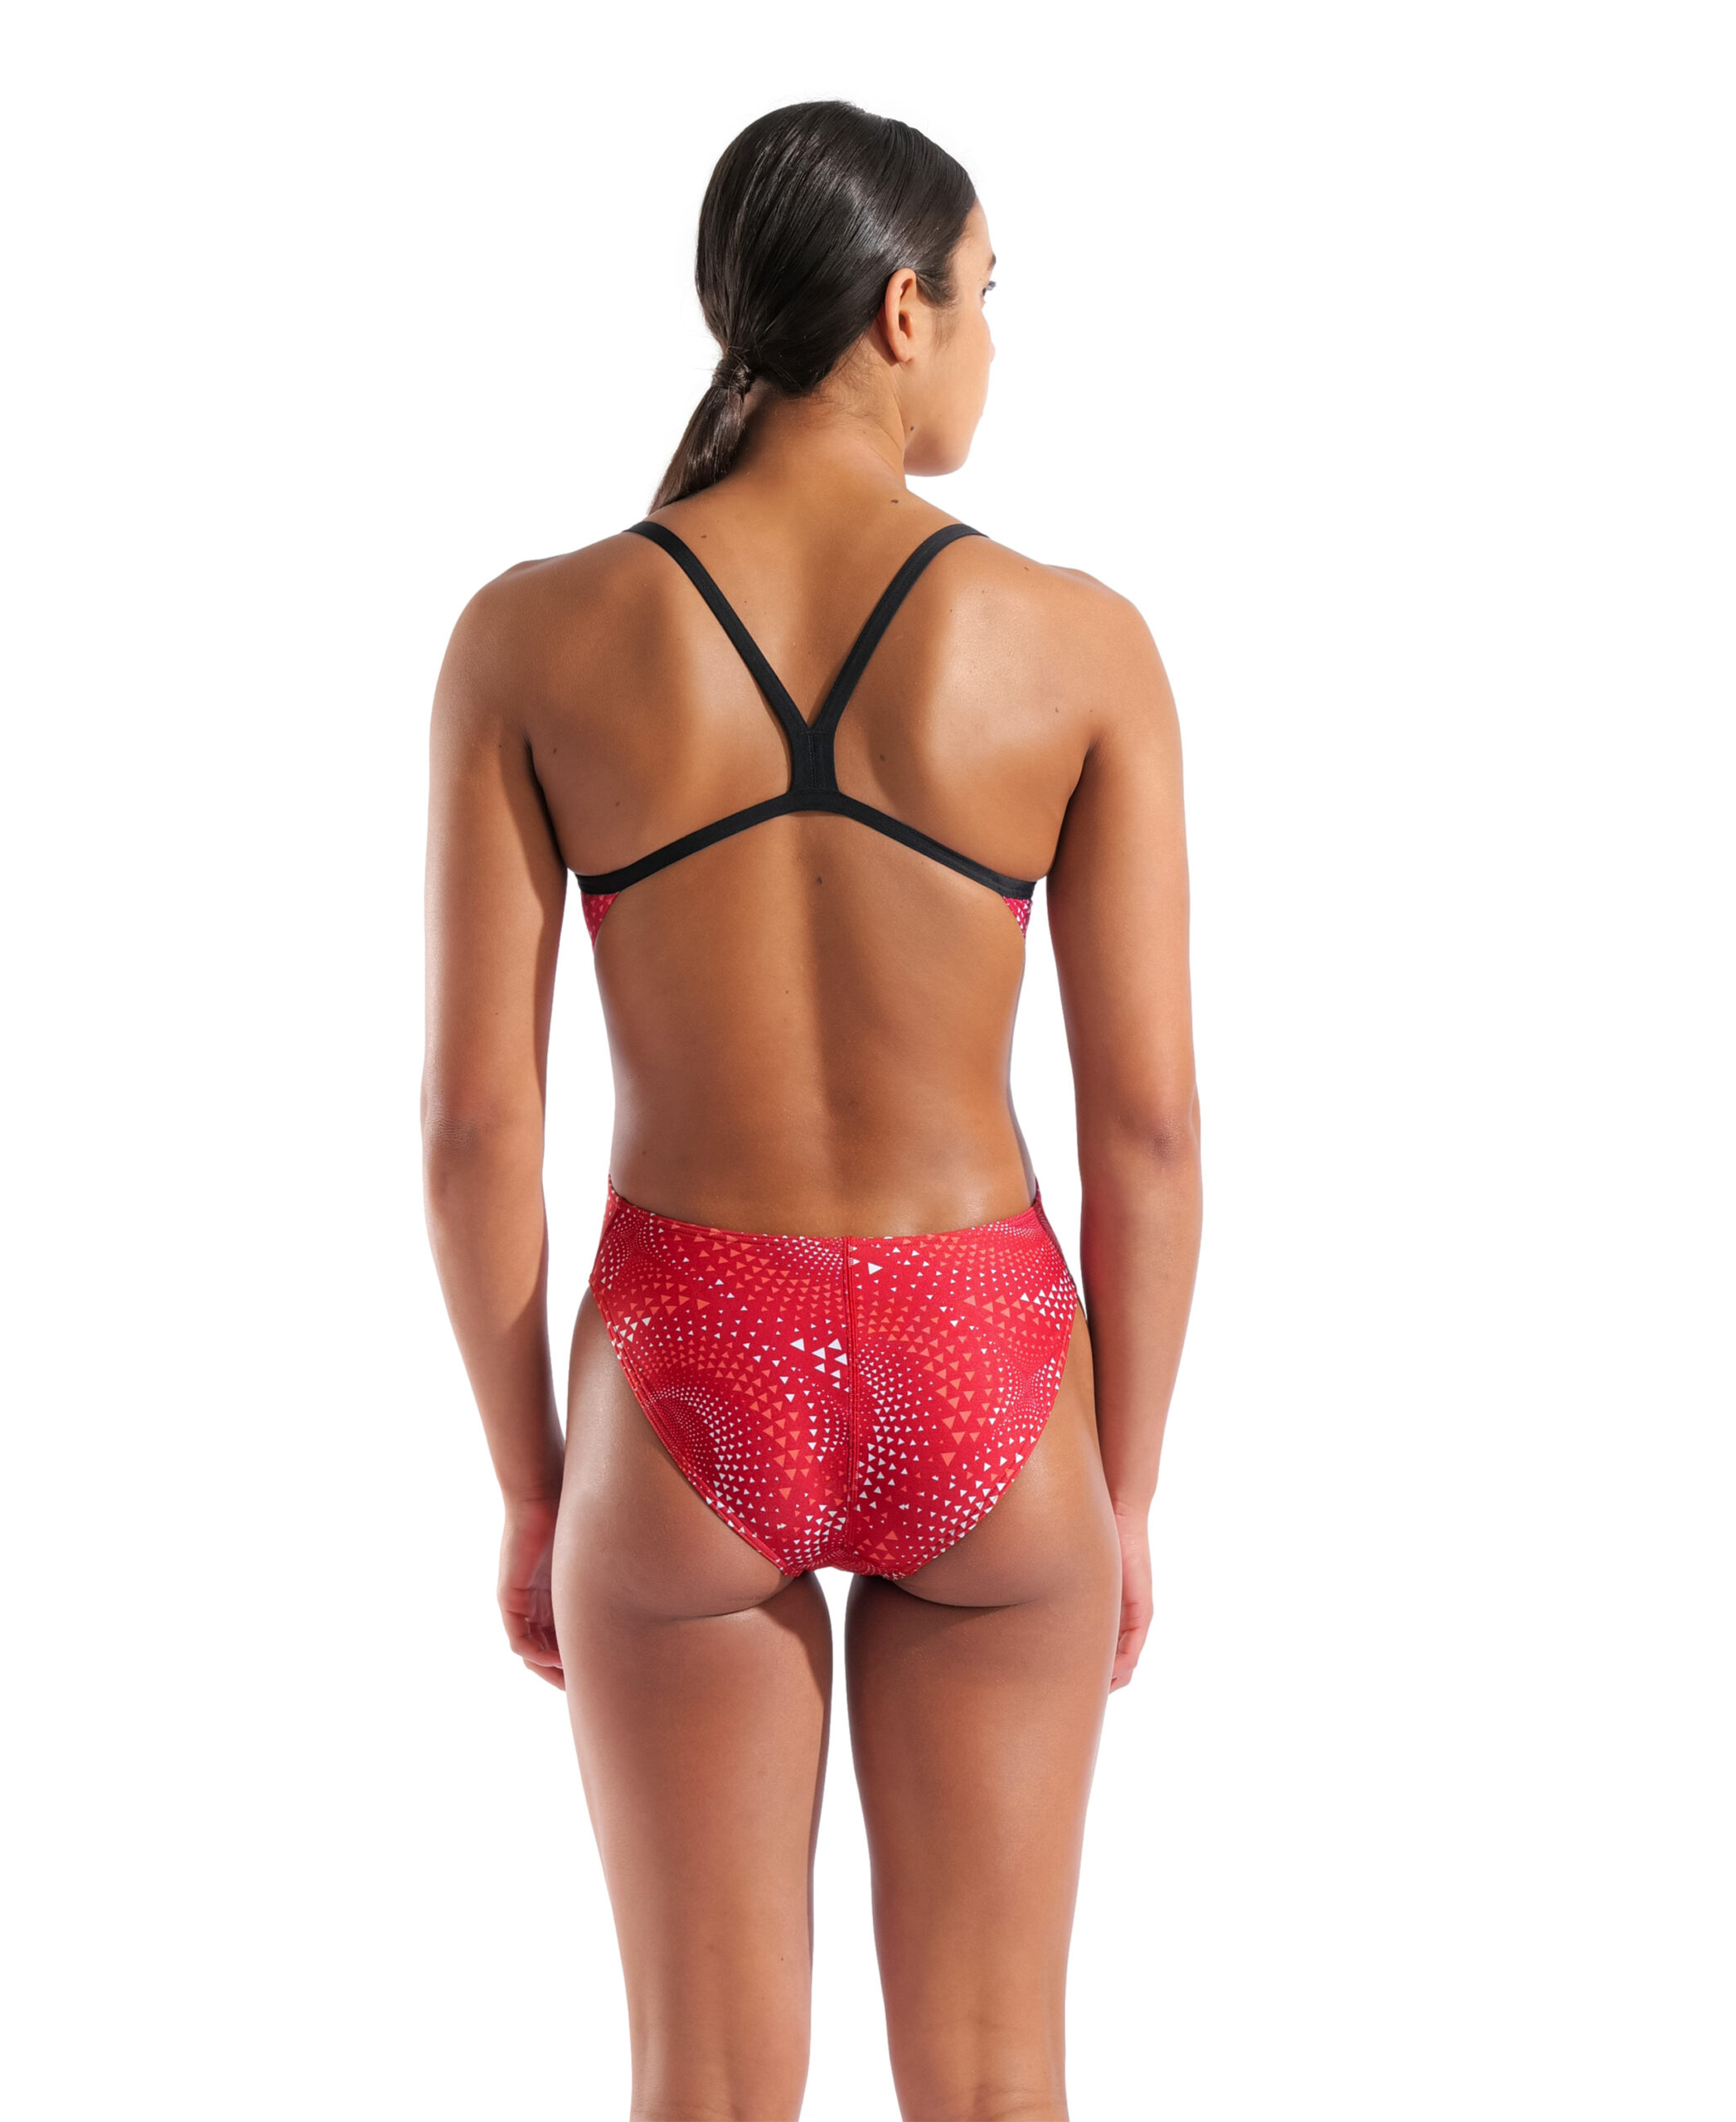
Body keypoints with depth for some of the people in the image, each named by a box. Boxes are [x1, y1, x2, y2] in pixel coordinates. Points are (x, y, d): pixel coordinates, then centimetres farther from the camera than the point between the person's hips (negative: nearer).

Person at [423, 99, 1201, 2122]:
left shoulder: (531, 634, -8)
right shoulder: (1082, 644, -9)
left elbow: (473, 1111, -7)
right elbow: (1149, 1120, -6)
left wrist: (530, 1485, 7)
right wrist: (1125, 1488, 8)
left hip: (693, 1405, 0)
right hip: (977, 1400, 0)